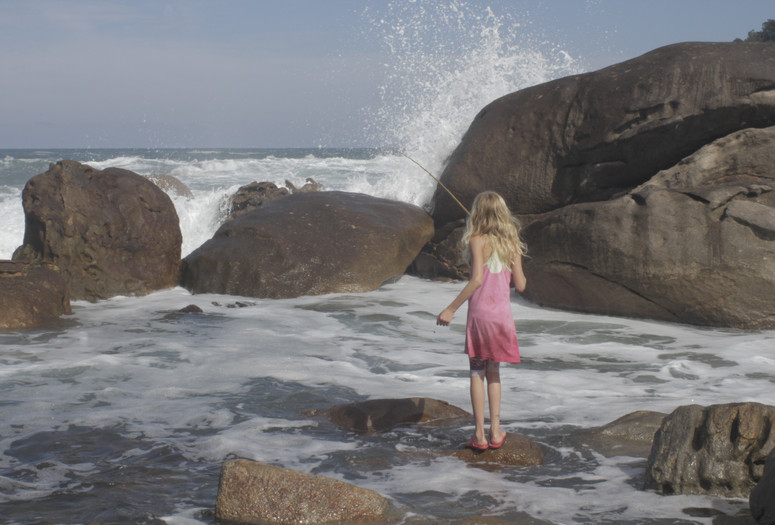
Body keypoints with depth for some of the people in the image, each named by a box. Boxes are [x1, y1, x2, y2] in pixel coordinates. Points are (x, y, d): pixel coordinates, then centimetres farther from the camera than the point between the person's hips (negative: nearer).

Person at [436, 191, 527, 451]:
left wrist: (451, 308, -16)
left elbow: (477, 279, -20)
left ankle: (479, 434, 4)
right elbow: (520, 285, 5)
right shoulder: (512, 244, 5)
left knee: (477, 372, 6)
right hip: (503, 313, 4)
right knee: (493, 372, 16)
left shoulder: (478, 240, -8)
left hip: (480, 312, -4)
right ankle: (495, 432, 13)